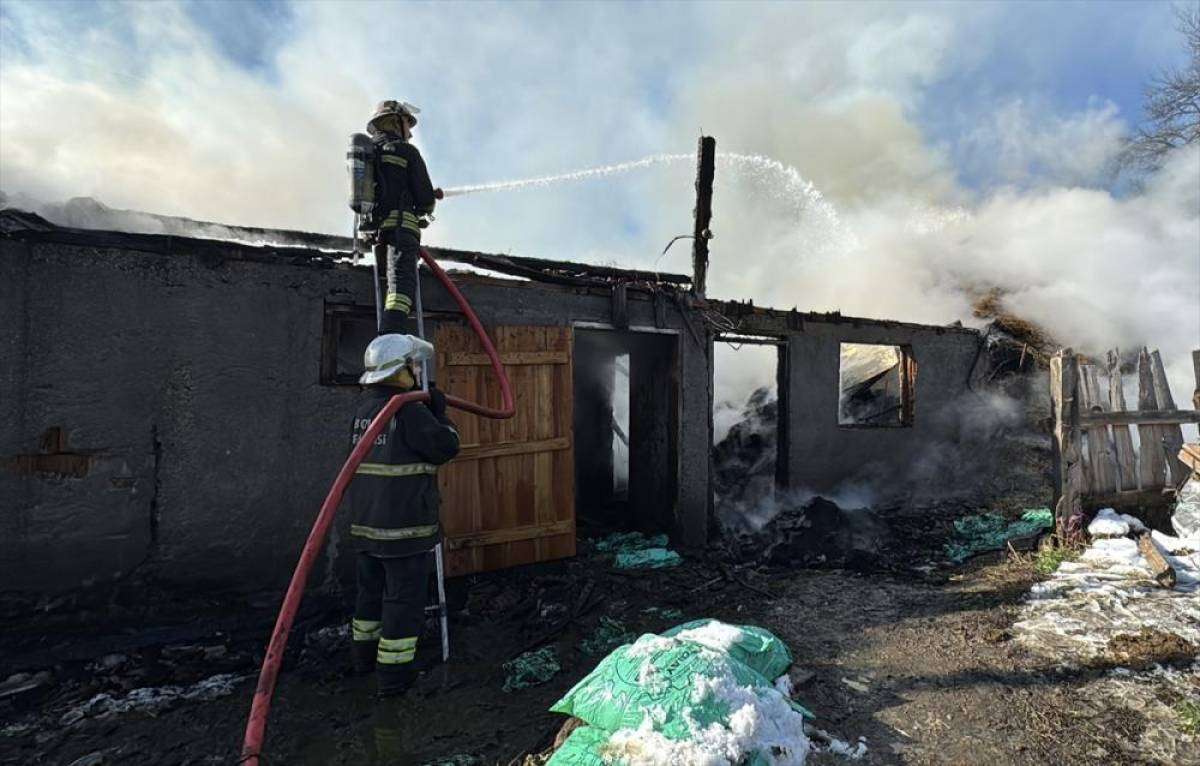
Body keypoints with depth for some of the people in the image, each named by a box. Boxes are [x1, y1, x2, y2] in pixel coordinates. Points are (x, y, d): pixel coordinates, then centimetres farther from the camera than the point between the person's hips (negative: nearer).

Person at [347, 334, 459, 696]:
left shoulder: (364, 407, 7)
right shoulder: (409, 411, -18)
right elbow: (446, 447, -13)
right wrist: (440, 413, 0)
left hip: (366, 521, 8)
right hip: (404, 525, -8)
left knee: (371, 589, 23)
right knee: (403, 598, 4)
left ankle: (365, 655, 41)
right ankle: (392, 676, 13)